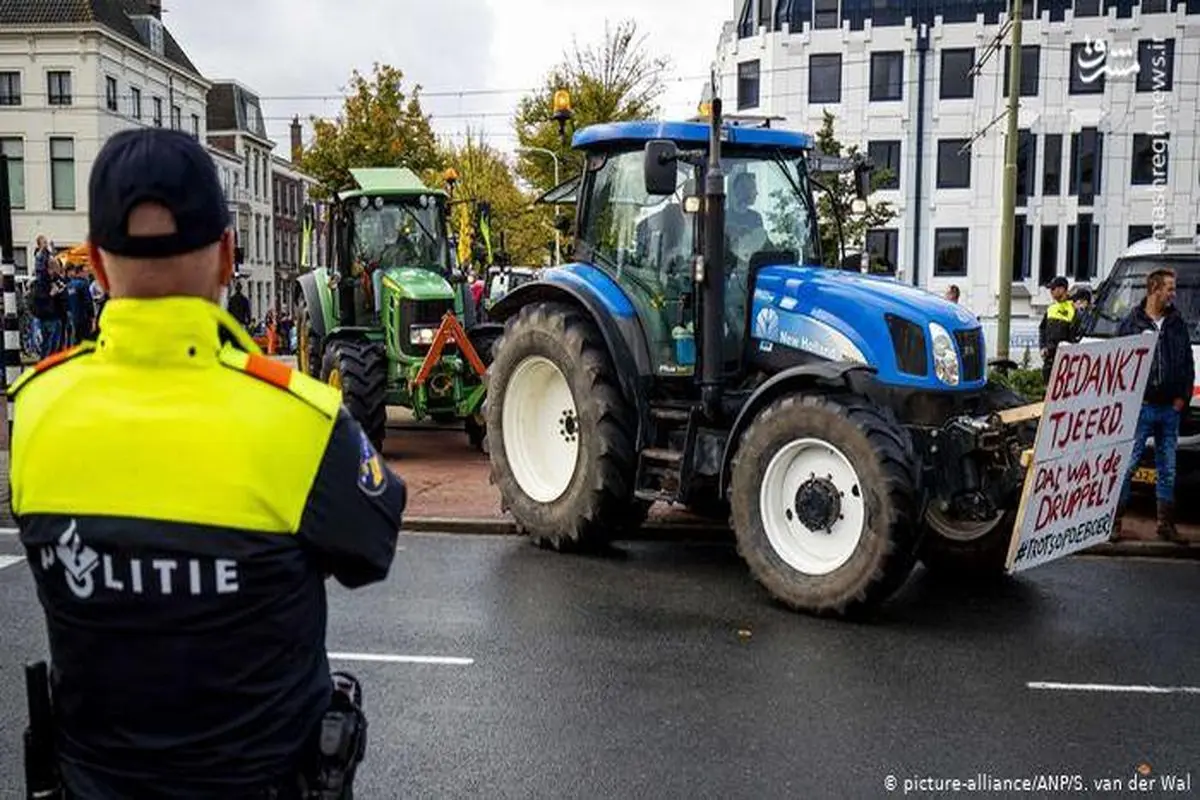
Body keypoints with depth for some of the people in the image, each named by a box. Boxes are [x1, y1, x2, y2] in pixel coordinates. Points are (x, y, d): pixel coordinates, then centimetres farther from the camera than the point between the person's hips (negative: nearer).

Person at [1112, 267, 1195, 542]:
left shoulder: (1178, 323, 10)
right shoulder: (1131, 323, -2)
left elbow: (1188, 363, 14)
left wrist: (1183, 397, 4)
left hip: (1170, 409, 4)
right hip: (1141, 407, -4)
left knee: (1167, 470, 10)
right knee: (1127, 465, -4)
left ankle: (1166, 524, 19)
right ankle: (1114, 519, 3)